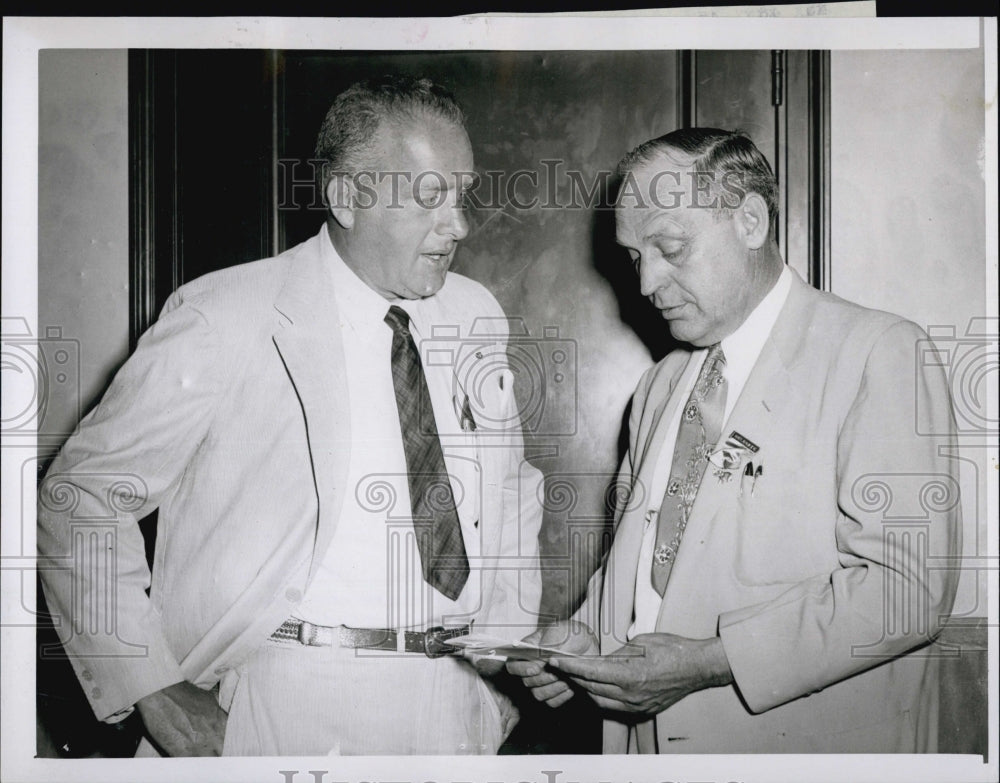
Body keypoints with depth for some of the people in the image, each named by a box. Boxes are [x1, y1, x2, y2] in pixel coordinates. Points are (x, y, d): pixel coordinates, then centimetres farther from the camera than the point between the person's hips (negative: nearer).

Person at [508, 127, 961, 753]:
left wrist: (710, 661, -23)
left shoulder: (881, 353, -11)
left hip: (810, 745, -5)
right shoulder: (661, 386, 10)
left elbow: (908, 585, -19)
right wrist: (585, 634, -4)